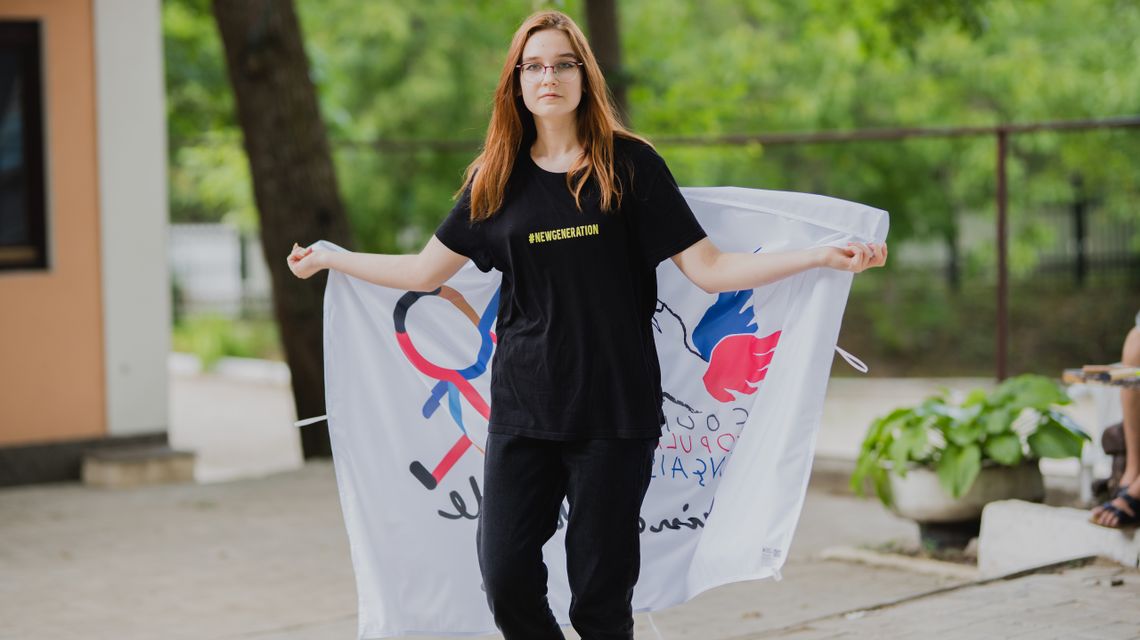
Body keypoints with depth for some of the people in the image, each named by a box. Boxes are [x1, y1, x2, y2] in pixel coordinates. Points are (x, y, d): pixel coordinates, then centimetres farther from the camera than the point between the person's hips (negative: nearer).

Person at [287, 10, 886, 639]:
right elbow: (424, 271, 14)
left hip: (614, 410, -2)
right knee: (507, 583, -2)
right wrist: (327, 257, 18)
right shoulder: (495, 178, 8)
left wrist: (820, 255, -12)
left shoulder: (629, 164, 1)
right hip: (522, 409, 3)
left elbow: (709, 268, -3)